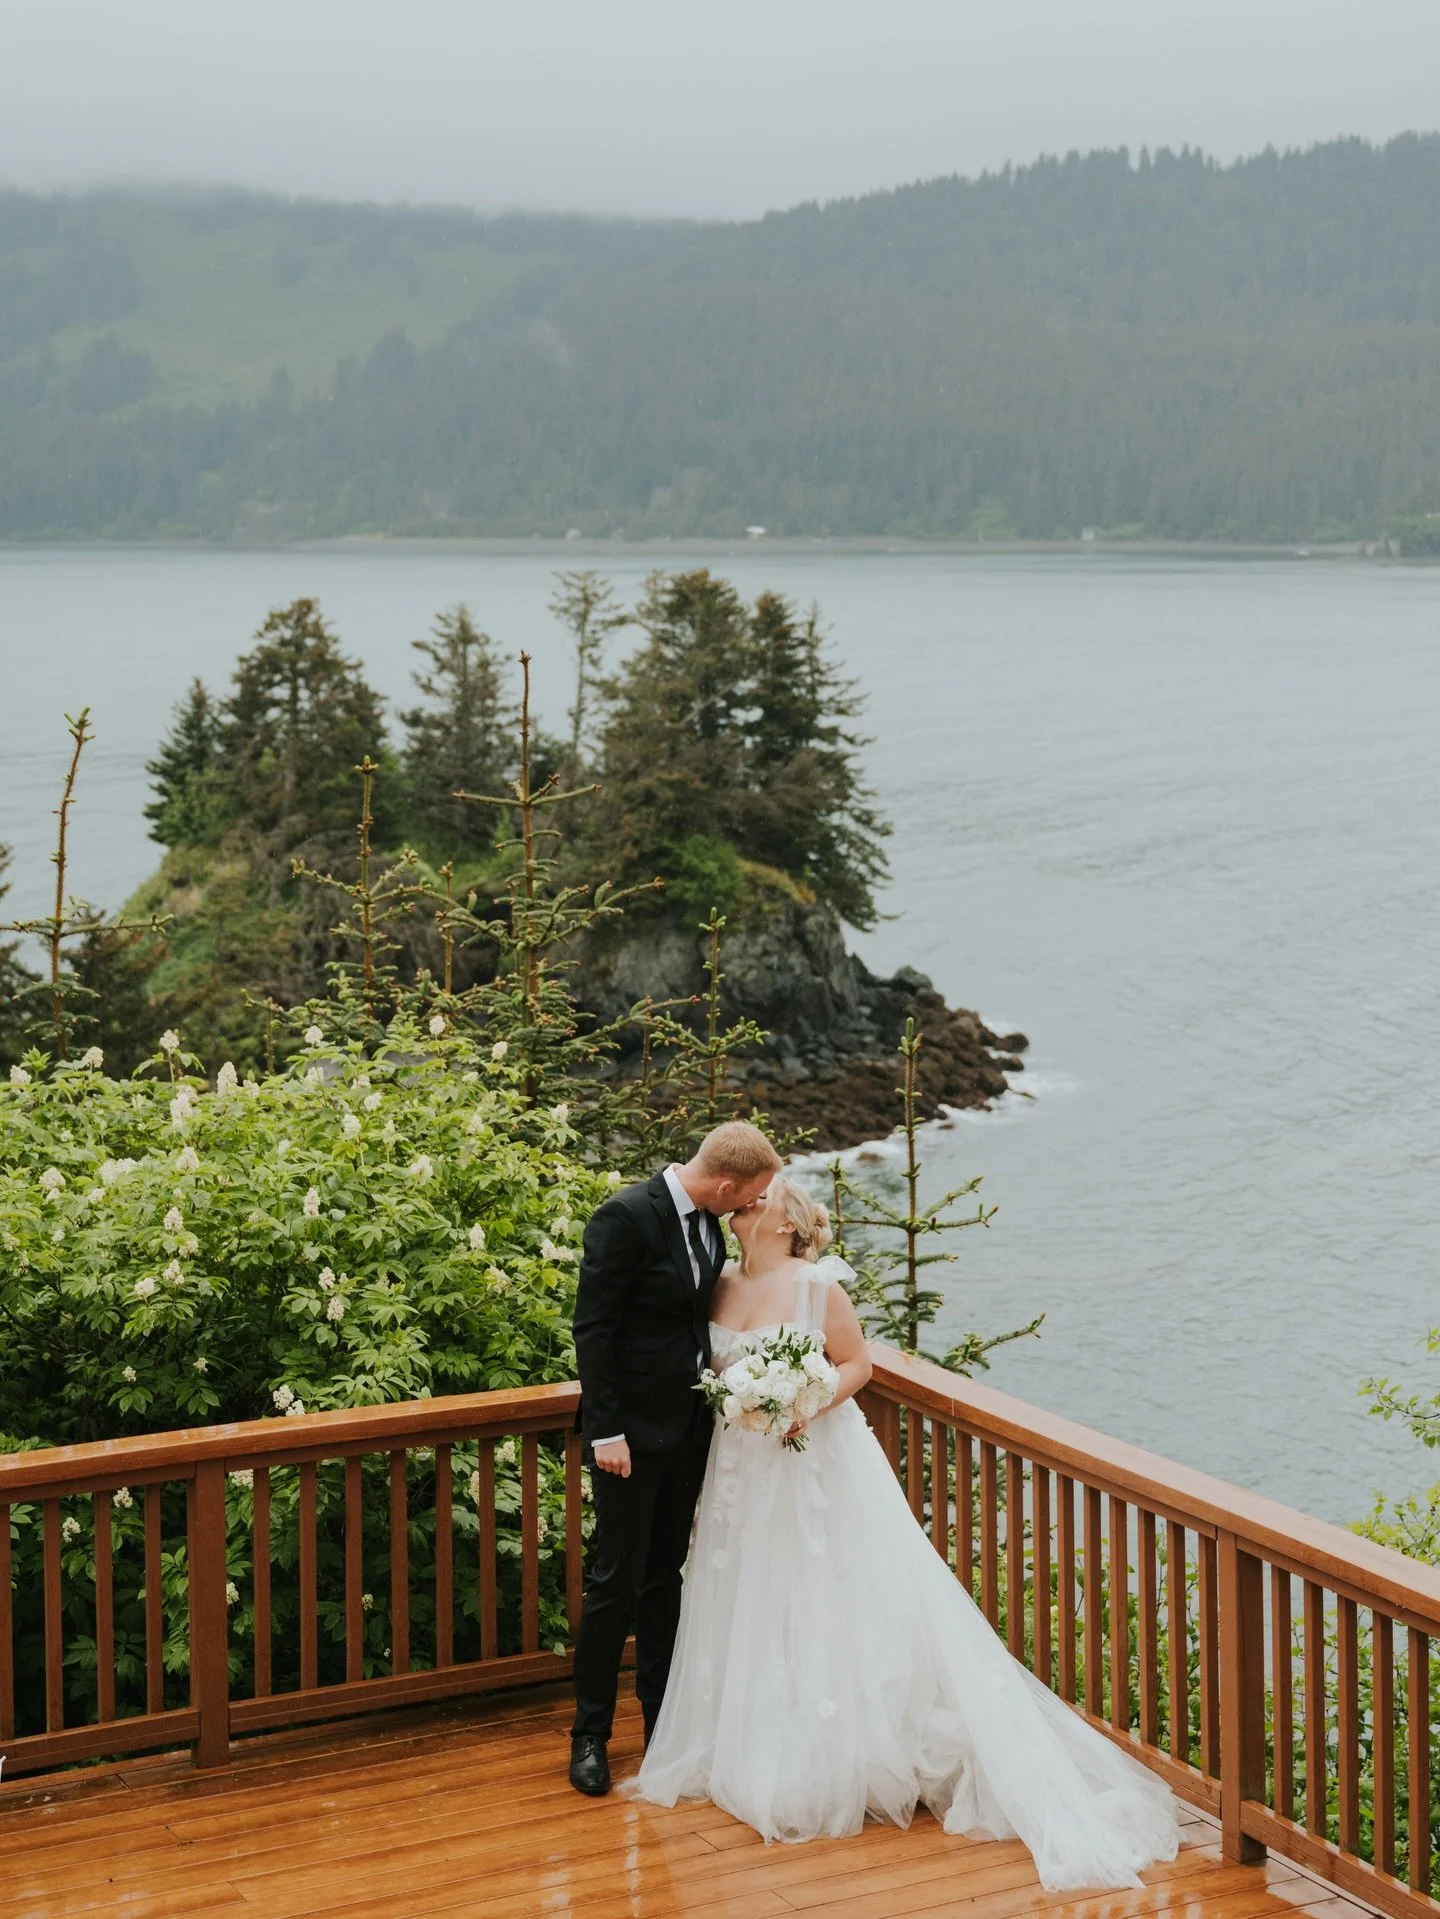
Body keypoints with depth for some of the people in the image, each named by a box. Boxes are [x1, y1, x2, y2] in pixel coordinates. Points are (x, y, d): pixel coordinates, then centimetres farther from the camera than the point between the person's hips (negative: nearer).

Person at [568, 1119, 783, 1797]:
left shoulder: (708, 1221, 4)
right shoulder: (625, 1217, -19)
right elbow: (592, 1328, -18)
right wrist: (605, 1431, -20)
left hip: (689, 1426, 7)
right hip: (633, 1429, -7)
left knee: (664, 1578, 16)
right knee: (616, 1583, 0)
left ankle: (662, 1717, 26)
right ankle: (589, 1734, 13)